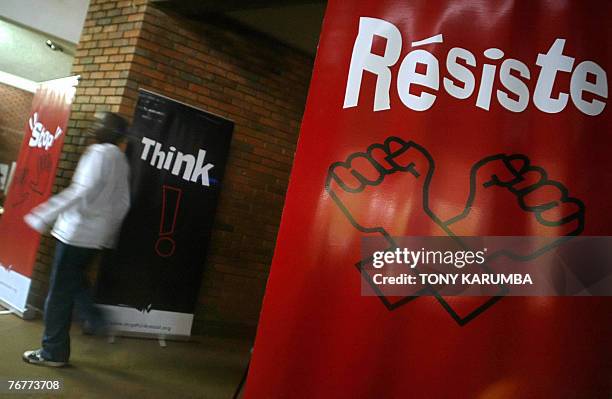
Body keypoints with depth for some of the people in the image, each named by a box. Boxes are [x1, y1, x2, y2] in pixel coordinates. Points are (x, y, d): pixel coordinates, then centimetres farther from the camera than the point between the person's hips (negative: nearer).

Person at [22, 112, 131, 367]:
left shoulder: (100, 152, -12)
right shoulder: (121, 160, 12)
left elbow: (83, 191, -25)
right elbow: (122, 204, 13)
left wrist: (43, 215, -25)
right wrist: (109, 230, 22)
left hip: (79, 232, -8)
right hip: (98, 236, 8)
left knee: (59, 292, 2)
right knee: (73, 280, 26)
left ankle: (54, 352, 10)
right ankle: (93, 318, 16)